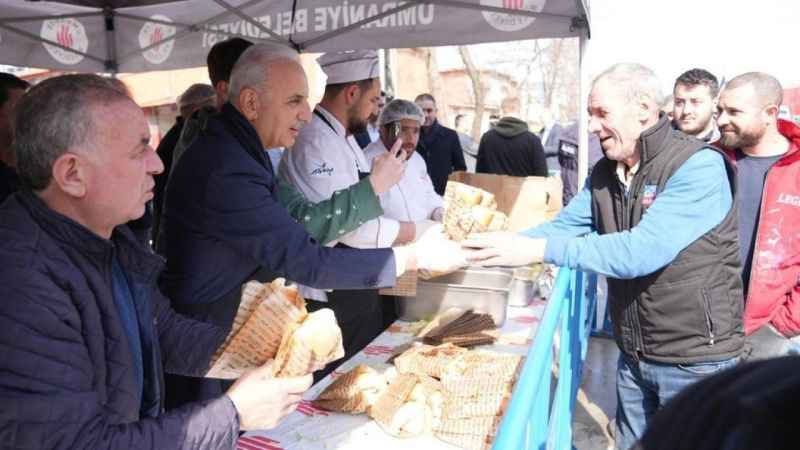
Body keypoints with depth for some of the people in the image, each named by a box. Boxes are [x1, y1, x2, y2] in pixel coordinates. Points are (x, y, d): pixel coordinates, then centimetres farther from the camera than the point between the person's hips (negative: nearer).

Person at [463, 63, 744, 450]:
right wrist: (499, 246, -15)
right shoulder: (604, 174, 3)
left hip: (695, 359, -7)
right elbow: (562, 227, 2)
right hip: (633, 355, 7)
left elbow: (641, 251, -31)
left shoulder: (700, 168, -21)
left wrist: (539, 250, -34)